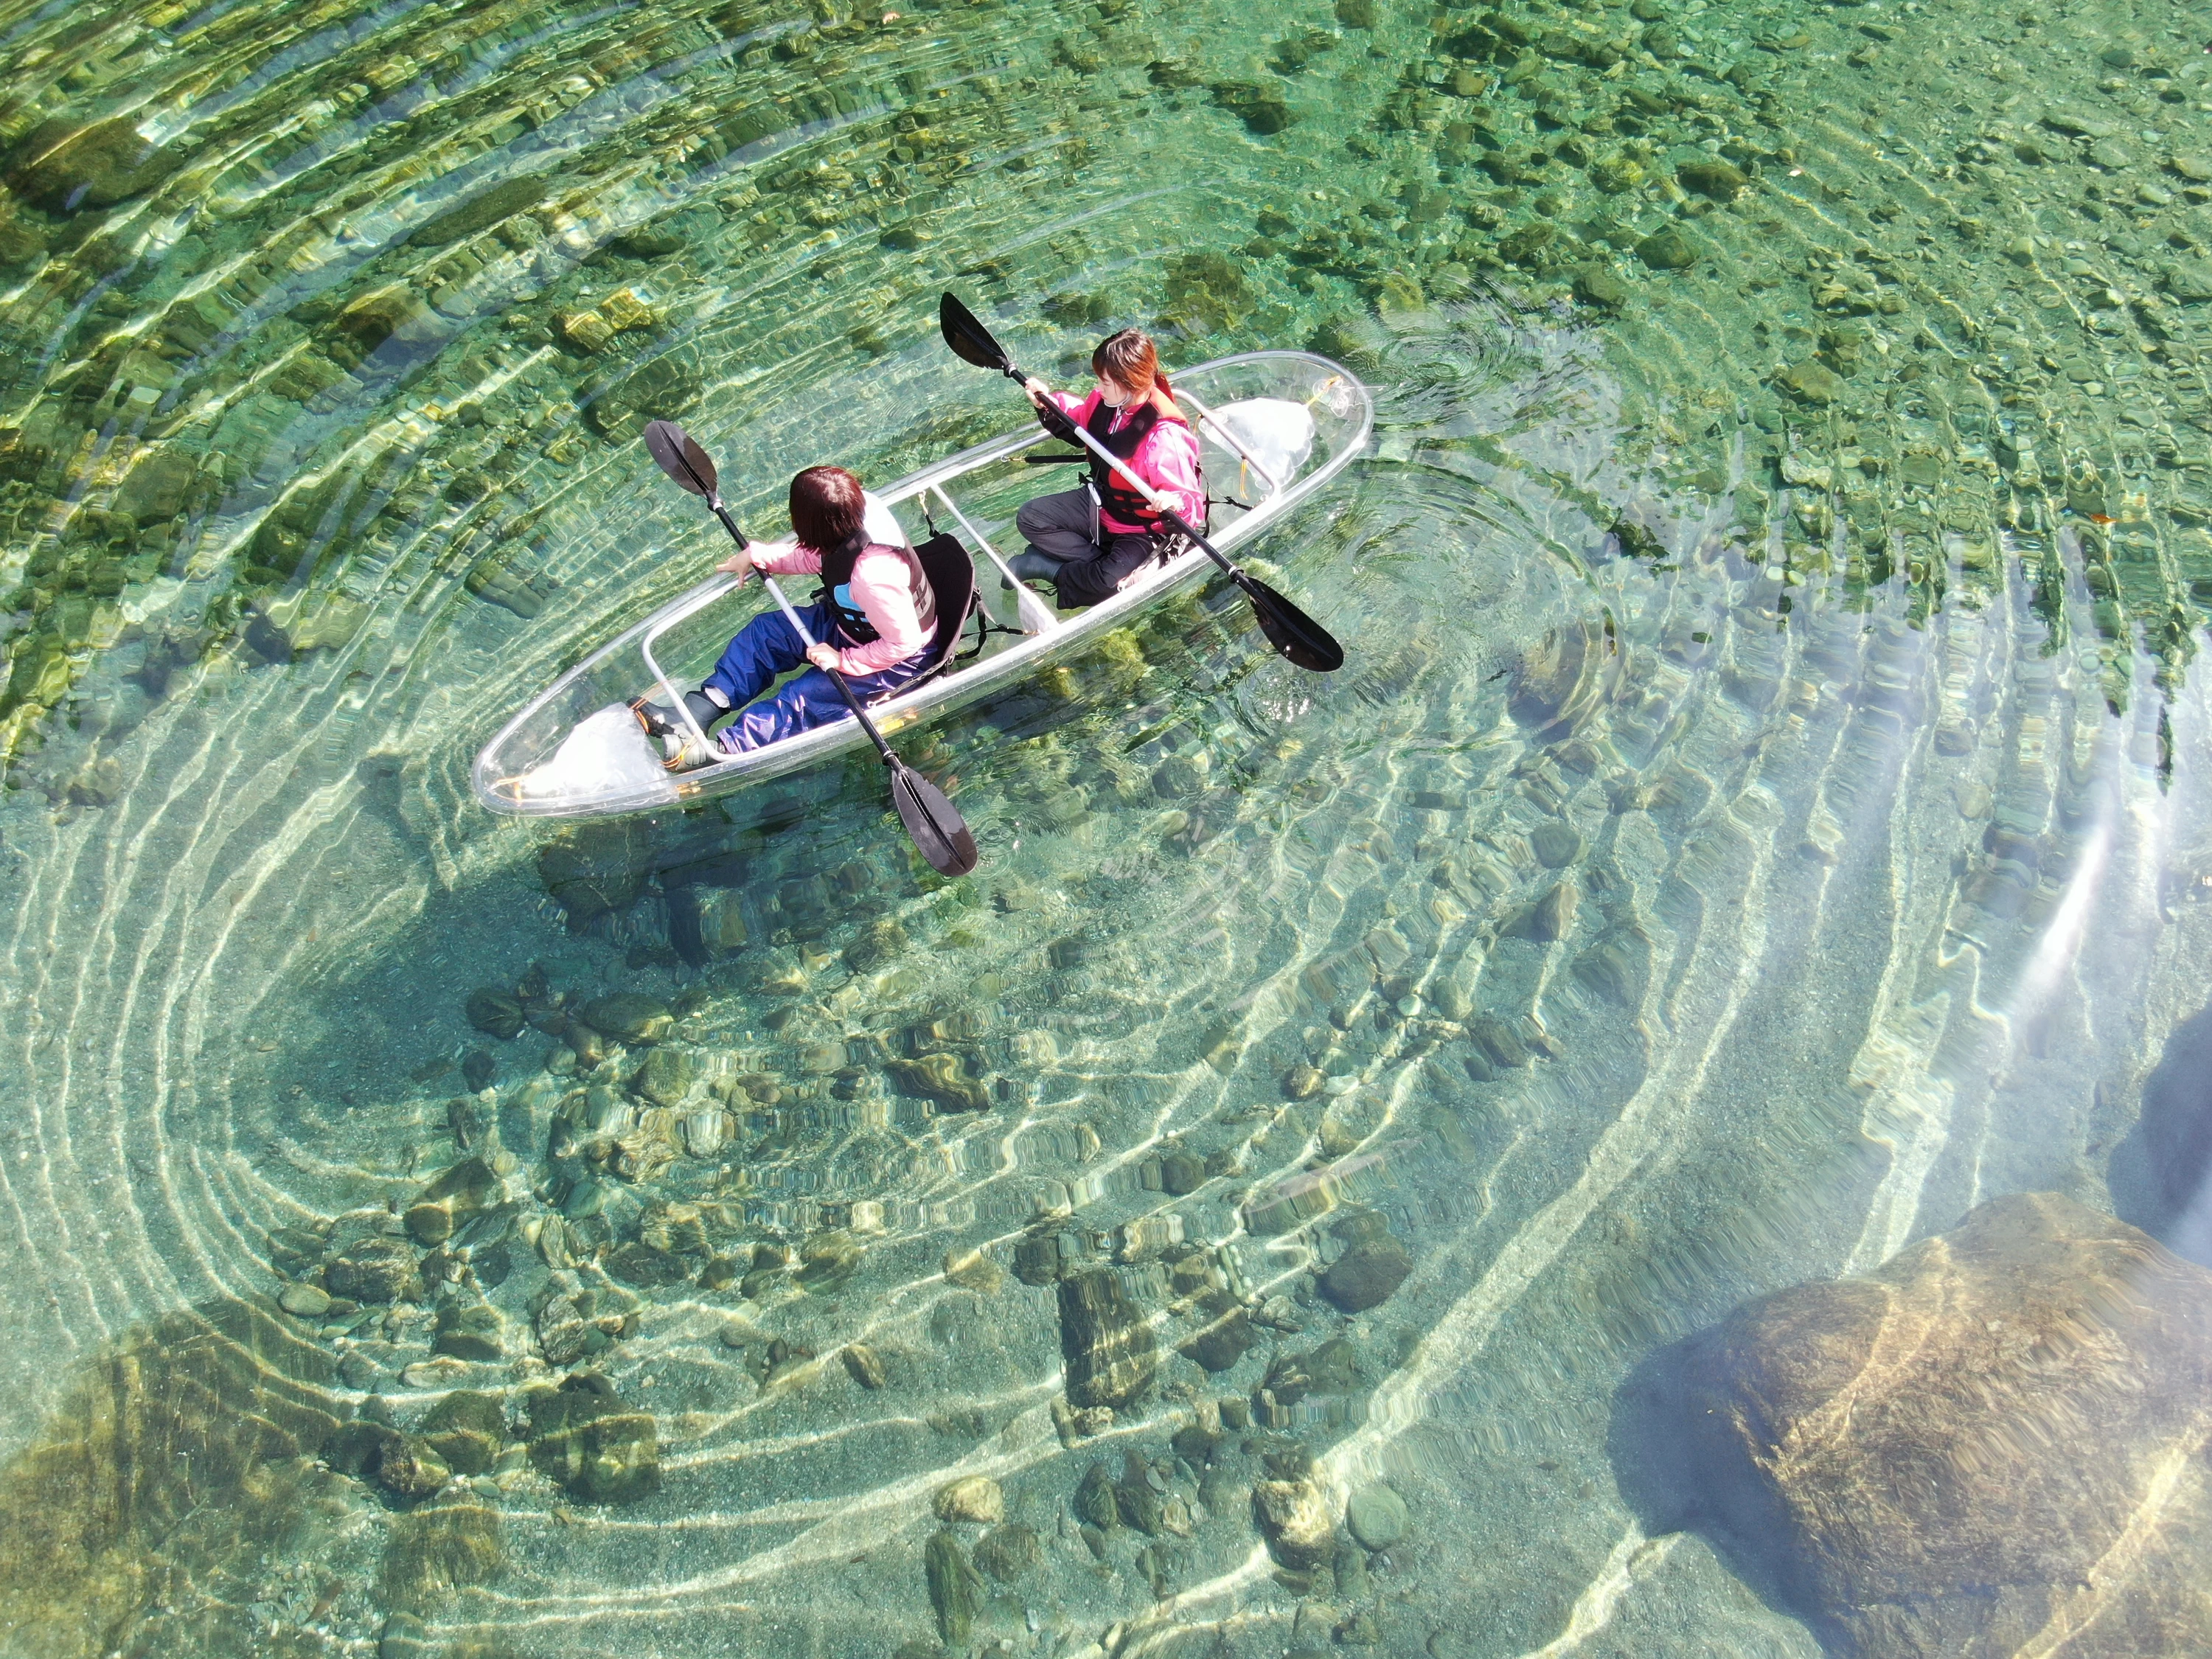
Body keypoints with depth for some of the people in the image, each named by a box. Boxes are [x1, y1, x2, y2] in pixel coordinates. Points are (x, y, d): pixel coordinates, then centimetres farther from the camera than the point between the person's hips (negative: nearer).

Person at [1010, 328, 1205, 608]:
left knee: (1108, 582, -34)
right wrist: (1048, 402, -1)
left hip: (1141, 529, -8)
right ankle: (1100, 560, -10)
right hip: (1099, 503, 8)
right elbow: (1081, 418, 17)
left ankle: (1043, 565, -7)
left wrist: (1174, 503, -55)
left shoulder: (1165, 437, -33)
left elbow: (1190, 502, -31)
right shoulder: (1107, 400, -10)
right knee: (1029, 517, -1)